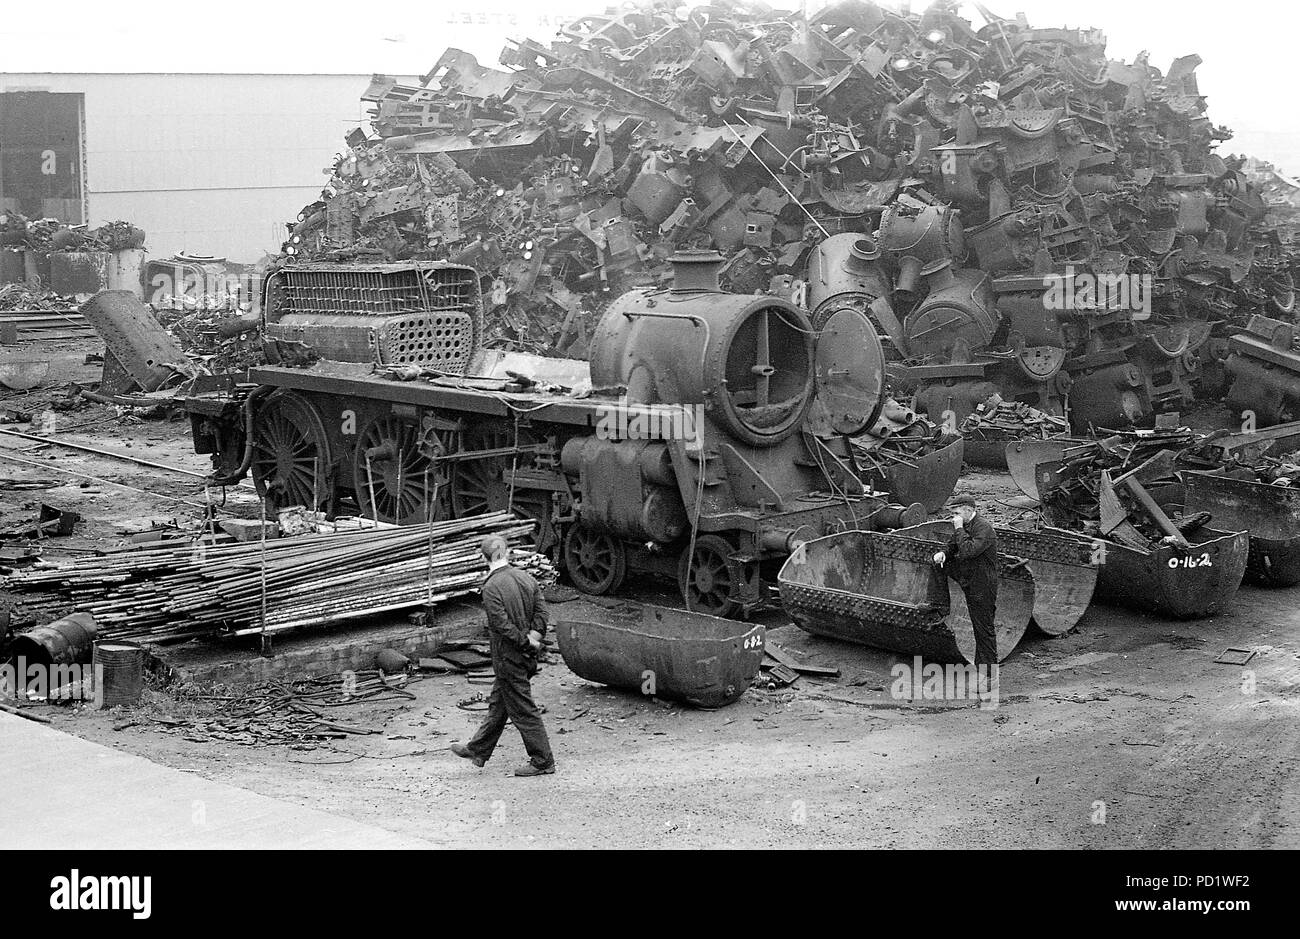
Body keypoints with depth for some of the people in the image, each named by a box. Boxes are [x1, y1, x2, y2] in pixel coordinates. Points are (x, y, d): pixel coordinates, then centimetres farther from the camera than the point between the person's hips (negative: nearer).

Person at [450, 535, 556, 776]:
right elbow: (541, 610, -2)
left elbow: (502, 624, -22)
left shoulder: (491, 587, -20)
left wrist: (526, 642, -12)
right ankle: (478, 750, 32)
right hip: (526, 656, 8)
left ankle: (542, 761, 9)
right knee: (497, 703, 19)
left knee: (522, 709, 2)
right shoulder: (525, 577, 1)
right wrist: (534, 637, -7)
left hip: (508, 657, -8)